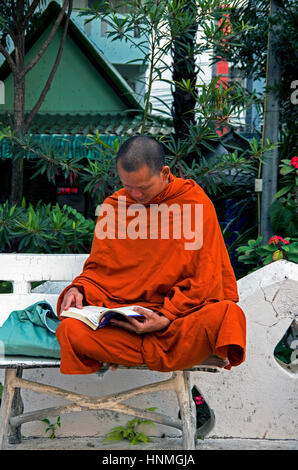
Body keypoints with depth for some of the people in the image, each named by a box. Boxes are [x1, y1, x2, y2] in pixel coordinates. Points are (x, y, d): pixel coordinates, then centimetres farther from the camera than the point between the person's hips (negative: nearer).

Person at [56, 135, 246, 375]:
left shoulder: (196, 203, -1)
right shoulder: (114, 205, 10)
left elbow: (204, 282, -3)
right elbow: (98, 267, 17)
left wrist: (167, 317, -16)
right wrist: (79, 289, -5)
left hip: (183, 313, -3)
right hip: (123, 313, 3)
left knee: (228, 314, -35)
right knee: (70, 330, -28)